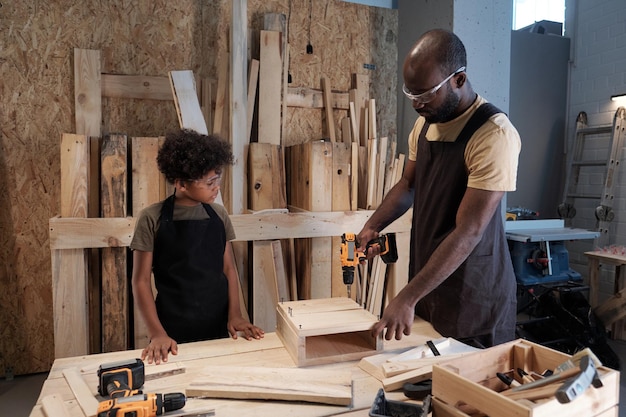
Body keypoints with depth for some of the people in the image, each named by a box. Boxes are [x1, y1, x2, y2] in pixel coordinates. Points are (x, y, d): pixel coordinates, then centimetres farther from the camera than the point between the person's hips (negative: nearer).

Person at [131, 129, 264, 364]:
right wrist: (157, 333, -14)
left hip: (218, 328, 3)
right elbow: (141, 281, -7)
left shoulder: (219, 215, 0)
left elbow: (228, 269, 5)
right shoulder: (152, 219, -10)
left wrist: (234, 315, -4)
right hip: (173, 333, -3)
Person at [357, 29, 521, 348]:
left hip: (474, 296, -7)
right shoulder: (425, 122, 3)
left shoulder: (494, 135, -22)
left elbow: (467, 232, -26)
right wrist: (372, 227, -1)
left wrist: (407, 298, -26)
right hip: (426, 279, 7)